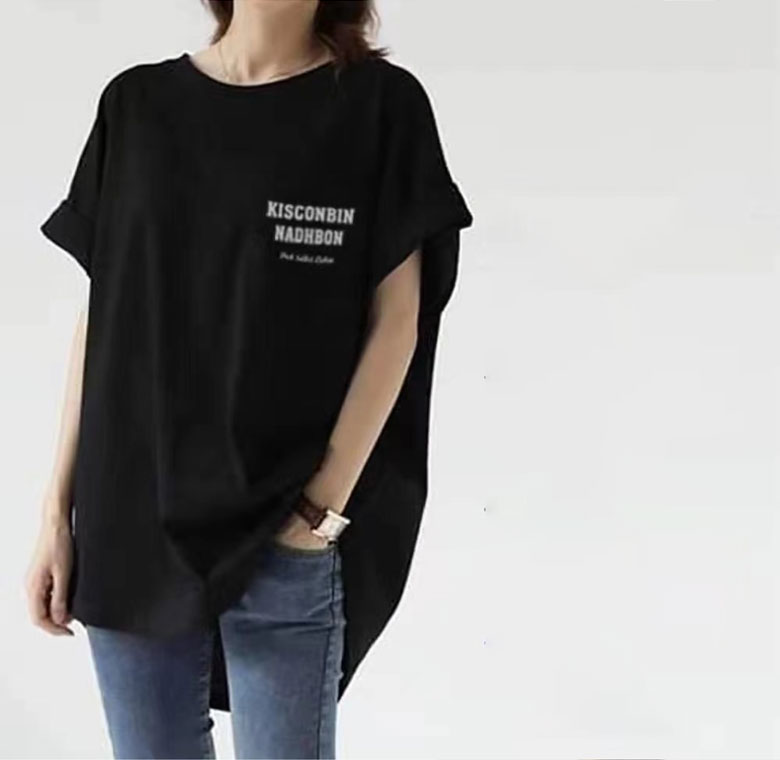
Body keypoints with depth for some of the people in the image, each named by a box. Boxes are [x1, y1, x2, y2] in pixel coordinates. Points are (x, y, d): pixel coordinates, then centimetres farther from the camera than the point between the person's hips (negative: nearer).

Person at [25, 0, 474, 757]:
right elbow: (99, 315, 7)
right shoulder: (135, 103, 7)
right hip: (128, 524, 3)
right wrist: (58, 510, 4)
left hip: (284, 539, -3)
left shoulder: (381, 103, -1)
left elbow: (396, 320, -3)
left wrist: (327, 504, -9)